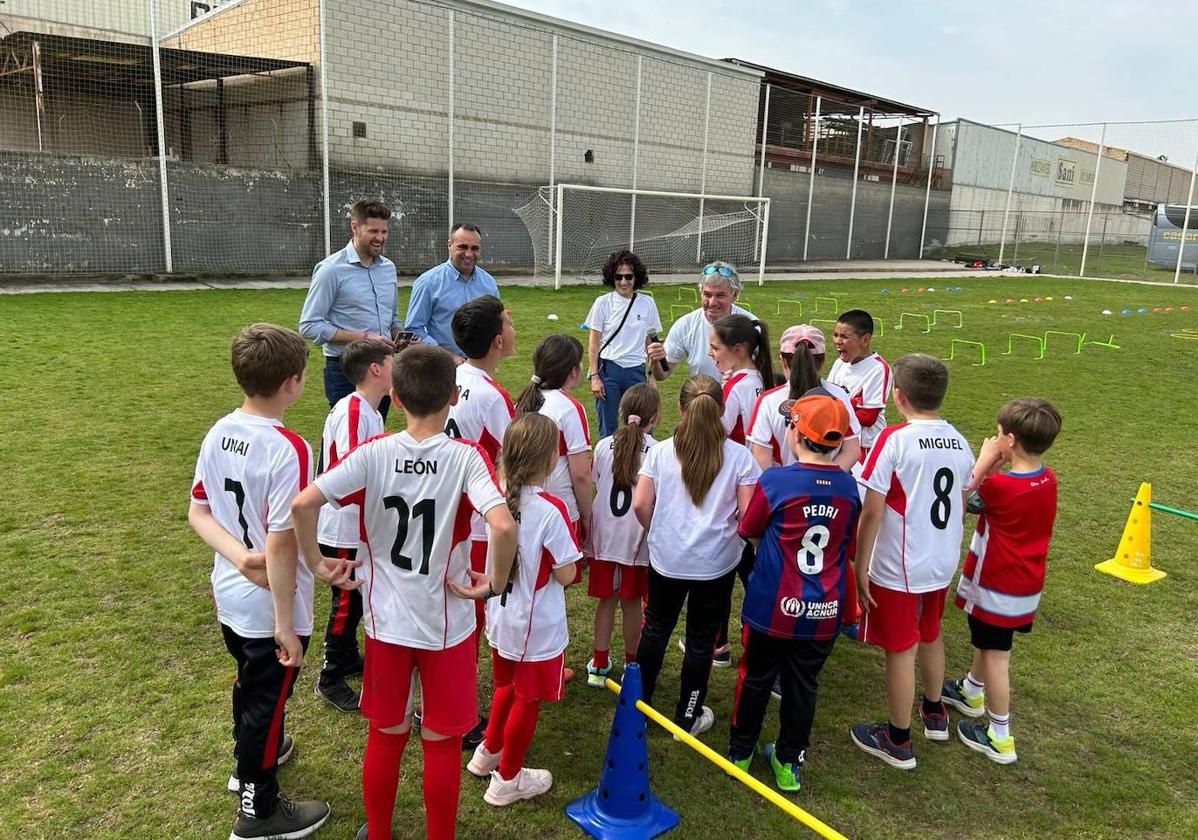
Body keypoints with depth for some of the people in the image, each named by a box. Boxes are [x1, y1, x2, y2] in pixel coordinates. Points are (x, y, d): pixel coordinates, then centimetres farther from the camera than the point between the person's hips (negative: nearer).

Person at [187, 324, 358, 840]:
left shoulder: (218, 433, -3)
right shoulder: (287, 449, -27)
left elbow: (198, 513, 1)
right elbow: (280, 544, -27)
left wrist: (238, 555, -13)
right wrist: (286, 623, -20)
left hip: (229, 597, 8)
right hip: (270, 607, -7)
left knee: (249, 682, 29)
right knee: (267, 699, 12)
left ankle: (251, 757, 54)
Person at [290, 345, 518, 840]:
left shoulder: (372, 454, -11)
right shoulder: (466, 457, -17)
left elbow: (302, 505, -20)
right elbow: (503, 527, -32)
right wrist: (496, 582, -16)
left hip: (385, 619, 2)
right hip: (447, 624, -2)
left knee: (385, 734, 22)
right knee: (442, 741, 16)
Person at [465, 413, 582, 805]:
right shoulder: (550, 511, -27)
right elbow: (565, 575, -18)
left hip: (500, 616, 6)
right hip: (537, 625, -6)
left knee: (507, 686, 28)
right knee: (527, 700, 14)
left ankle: (488, 752, 46)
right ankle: (507, 779, 30)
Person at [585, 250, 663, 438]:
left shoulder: (647, 303, 3)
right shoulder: (603, 303, -2)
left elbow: (650, 342, 8)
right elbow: (593, 343, 0)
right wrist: (594, 376, -6)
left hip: (636, 371, 2)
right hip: (608, 370, -1)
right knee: (607, 431, 4)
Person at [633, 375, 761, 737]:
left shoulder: (661, 451, -8)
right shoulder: (739, 455, -10)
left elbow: (640, 505, -10)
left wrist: (660, 532, 9)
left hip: (666, 559, 2)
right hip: (716, 563, -1)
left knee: (655, 629, 20)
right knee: (701, 639, 14)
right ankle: (688, 717, 27)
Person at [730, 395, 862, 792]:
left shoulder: (774, 481, -18)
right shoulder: (849, 487, -6)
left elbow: (750, 534, -3)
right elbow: (849, 547, 8)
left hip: (773, 607, -2)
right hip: (824, 612, 3)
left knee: (756, 679, 18)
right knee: (803, 686, 18)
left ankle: (740, 752, 34)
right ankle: (789, 762, 32)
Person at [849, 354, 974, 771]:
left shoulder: (894, 440, -20)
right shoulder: (959, 442, 0)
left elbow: (872, 511, -19)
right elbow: (962, 505, 11)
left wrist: (860, 567, -11)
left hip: (898, 568, -7)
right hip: (942, 563, 7)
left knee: (900, 650, 7)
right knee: (930, 636, 27)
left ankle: (898, 741, 23)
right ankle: (934, 713, 47)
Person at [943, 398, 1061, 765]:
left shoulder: (999, 485, -28)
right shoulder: (1048, 479, -6)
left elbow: (963, 498, -11)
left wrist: (985, 460, -9)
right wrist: (996, 465, -12)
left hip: (997, 586, -8)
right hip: (1027, 583, 8)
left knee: (995, 654, 4)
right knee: (986, 641, 27)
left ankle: (1000, 738, 15)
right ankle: (971, 692, 49)